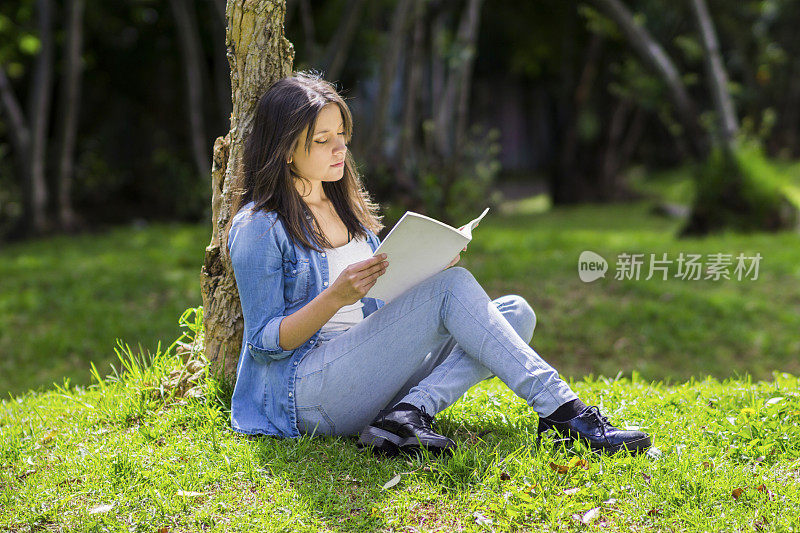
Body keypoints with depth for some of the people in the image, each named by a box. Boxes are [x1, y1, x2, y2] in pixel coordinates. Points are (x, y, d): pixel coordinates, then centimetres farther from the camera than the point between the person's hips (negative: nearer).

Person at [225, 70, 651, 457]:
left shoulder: (347, 208, 17)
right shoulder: (257, 228, -7)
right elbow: (265, 342, -10)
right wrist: (336, 297, -25)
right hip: (306, 392, -8)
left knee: (515, 311, -7)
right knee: (453, 286, -23)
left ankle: (409, 414, -27)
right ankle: (561, 410, -27)